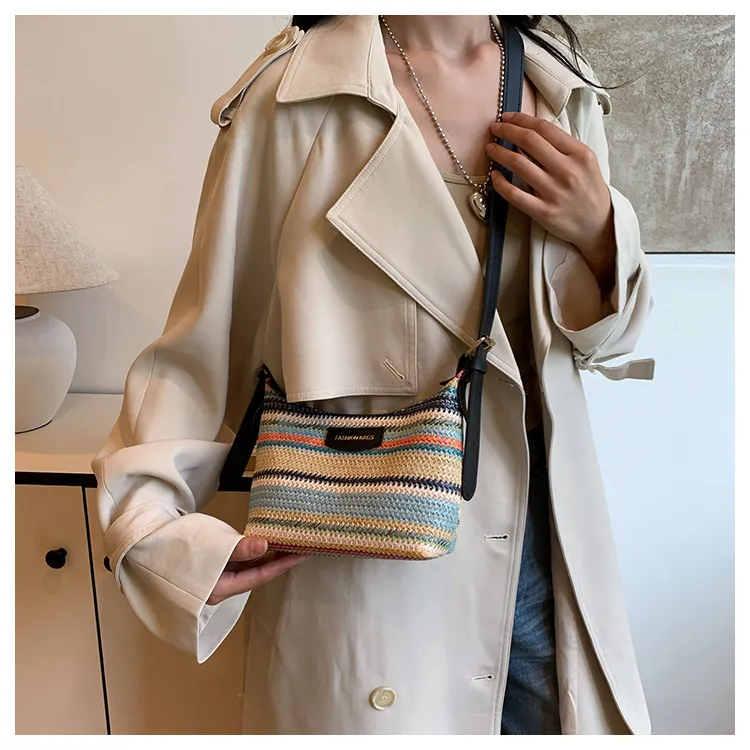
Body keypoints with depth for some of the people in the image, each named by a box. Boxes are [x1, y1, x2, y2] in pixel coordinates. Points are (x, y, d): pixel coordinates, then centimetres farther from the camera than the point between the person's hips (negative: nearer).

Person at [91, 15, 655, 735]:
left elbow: (603, 341, 12)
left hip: (544, 546, 5)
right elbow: (203, 344, -5)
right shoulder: (291, 96, -11)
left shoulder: (565, 90, 4)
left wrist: (600, 237, -9)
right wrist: (151, 521, -18)